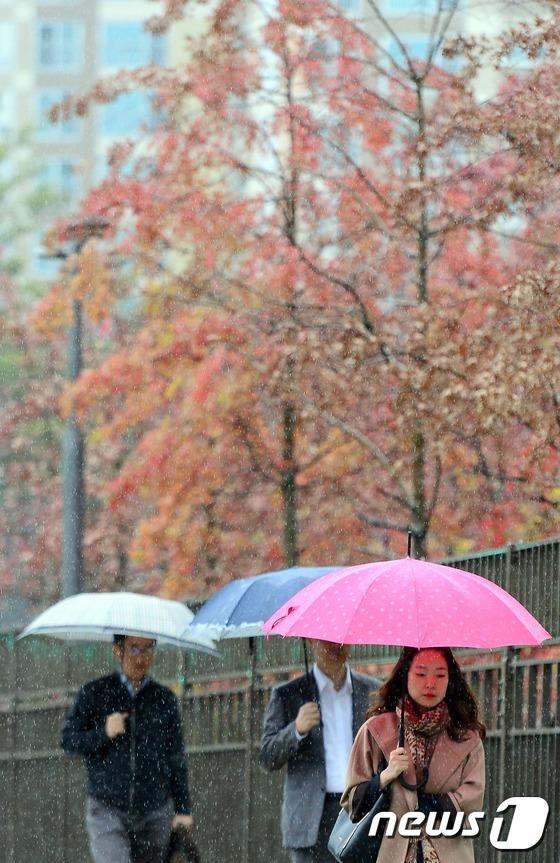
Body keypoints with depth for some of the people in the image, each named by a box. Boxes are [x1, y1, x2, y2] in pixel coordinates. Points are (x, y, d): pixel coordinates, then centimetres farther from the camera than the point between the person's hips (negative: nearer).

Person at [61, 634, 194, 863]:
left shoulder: (164, 699, 9)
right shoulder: (94, 694, 3)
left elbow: (176, 757, 11)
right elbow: (68, 740, 4)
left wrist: (183, 809, 6)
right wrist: (103, 734, -14)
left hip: (153, 814, 3)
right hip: (106, 810, -3)